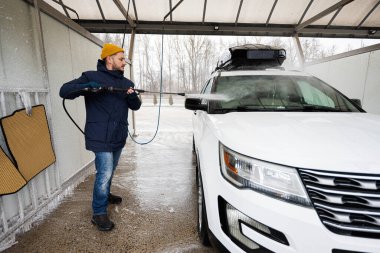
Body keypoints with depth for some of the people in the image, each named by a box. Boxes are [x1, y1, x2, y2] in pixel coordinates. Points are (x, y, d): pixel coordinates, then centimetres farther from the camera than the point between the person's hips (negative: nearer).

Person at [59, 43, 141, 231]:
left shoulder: (126, 82, 13)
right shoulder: (92, 76, -5)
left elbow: (135, 106, 10)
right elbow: (64, 91, -10)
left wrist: (133, 97, -13)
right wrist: (85, 87, -29)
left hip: (119, 136, 7)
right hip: (101, 137, -7)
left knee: (110, 171, 22)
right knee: (104, 173, -7)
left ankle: (105, 195, 45)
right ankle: (99, 213, 10)